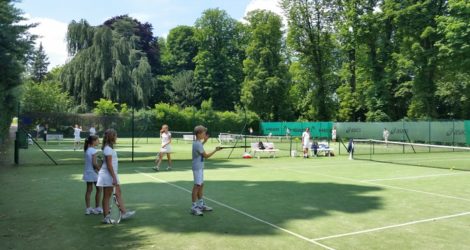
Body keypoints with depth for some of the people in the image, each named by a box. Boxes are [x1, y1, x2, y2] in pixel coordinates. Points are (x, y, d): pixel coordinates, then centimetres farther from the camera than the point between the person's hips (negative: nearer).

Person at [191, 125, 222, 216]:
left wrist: (204, 141, 26)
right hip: (197, 168, -10)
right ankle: (194, 207, -4)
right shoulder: (198, 144, -20)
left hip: (200, 167, 10)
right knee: (197, 186, -8)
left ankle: (201, 205, 25)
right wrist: (215, 150, -9)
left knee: (201, 185, 15)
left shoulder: (196, 142, 9)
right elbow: (206, 156, -16)